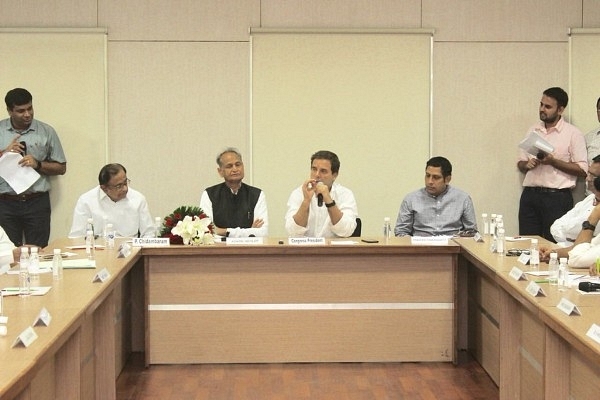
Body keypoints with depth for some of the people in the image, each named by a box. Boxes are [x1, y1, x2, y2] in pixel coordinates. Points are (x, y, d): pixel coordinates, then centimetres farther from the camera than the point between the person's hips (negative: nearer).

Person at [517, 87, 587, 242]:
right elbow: (520, 163, 20)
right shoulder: (533, 130, 14)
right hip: (530, 194, 5)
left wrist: (553, 161, -16)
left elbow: (582, 170, -8)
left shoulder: (573, 134, -3)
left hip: (557, 197, -5)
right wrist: (527, 164, -3)